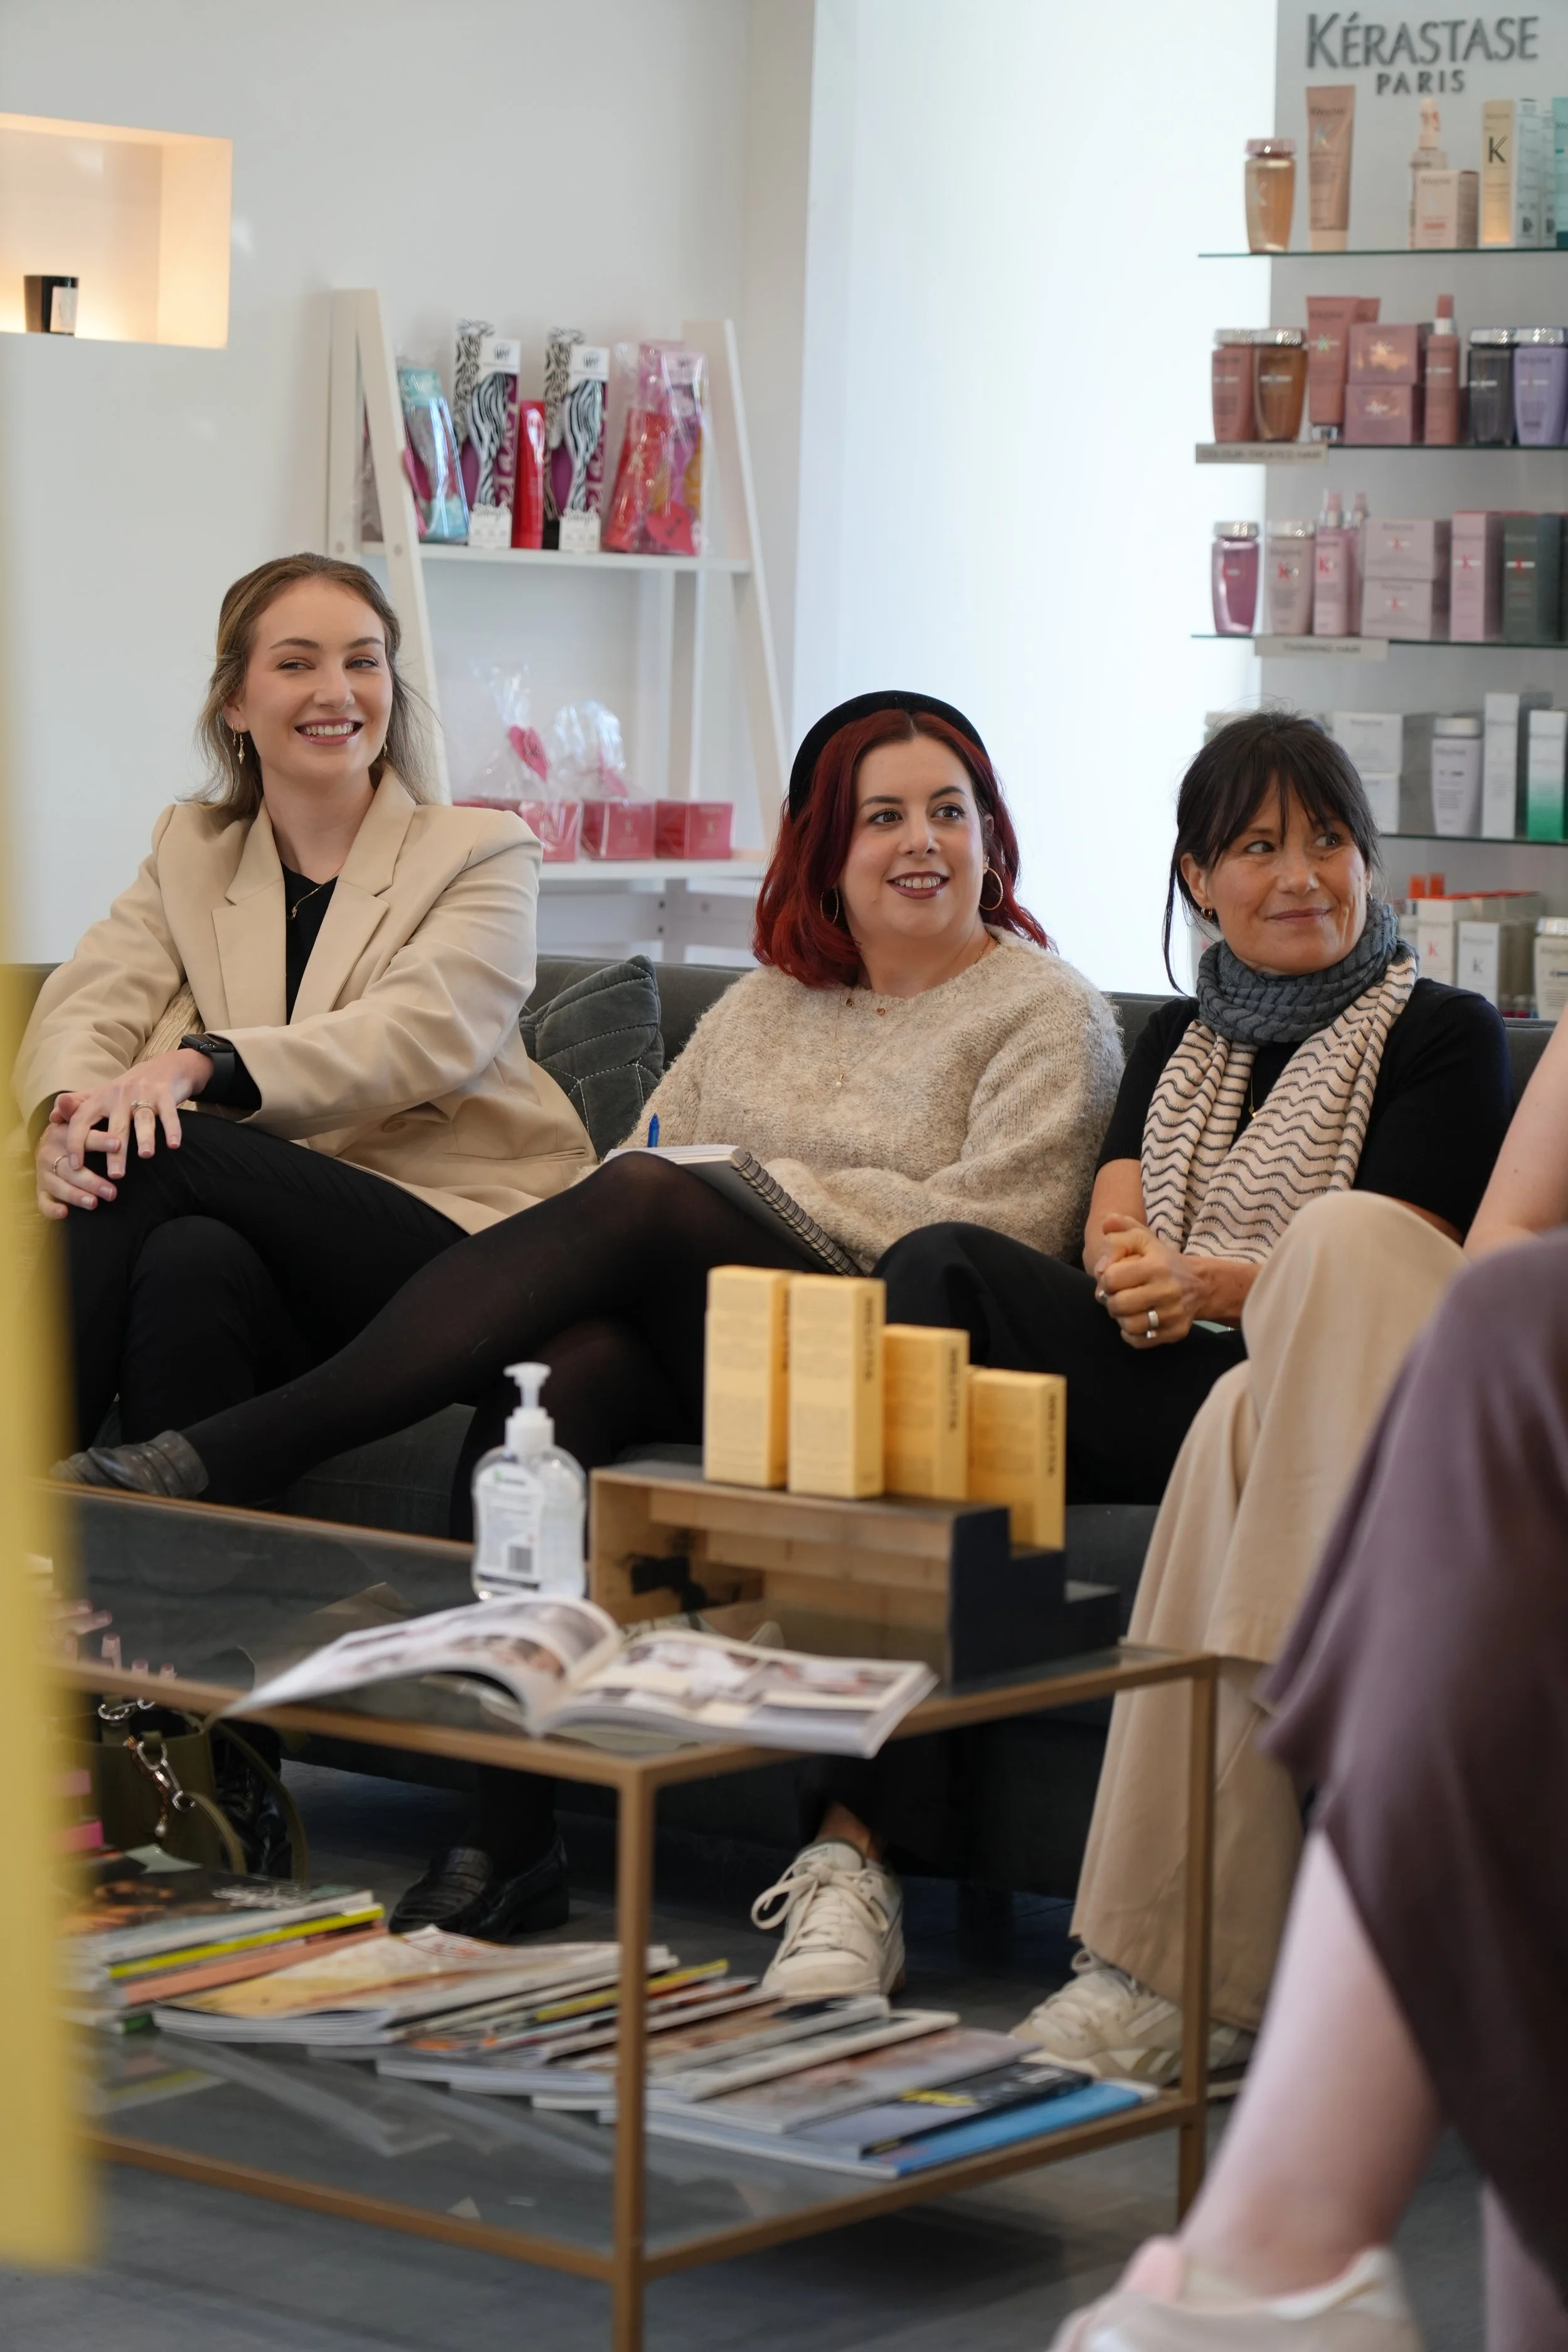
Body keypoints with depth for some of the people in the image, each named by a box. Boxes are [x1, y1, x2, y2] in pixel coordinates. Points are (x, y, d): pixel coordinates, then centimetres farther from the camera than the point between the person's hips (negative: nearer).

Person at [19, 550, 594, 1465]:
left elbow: (423, 1032, -14)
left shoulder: (483, 850, 7)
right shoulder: (189, 851, 19)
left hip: (455, 1231, -3)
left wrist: (200, 1064, -31)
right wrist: (75, 1111, -26)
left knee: (167, 1150, -27)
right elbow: (87, 1003, 1)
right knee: (190, 1259, -35)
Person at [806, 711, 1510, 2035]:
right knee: (942, 1268, -22)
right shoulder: (1179, 1042, 28)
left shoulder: (1444, 1036, 12)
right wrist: (1134, 1276, -13)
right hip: (1168, 1385, 4)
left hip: (1342, 1403, -4)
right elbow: (1113, 1228, 12)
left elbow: (1372, 1270, -2)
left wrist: (1212, 1284, -20)